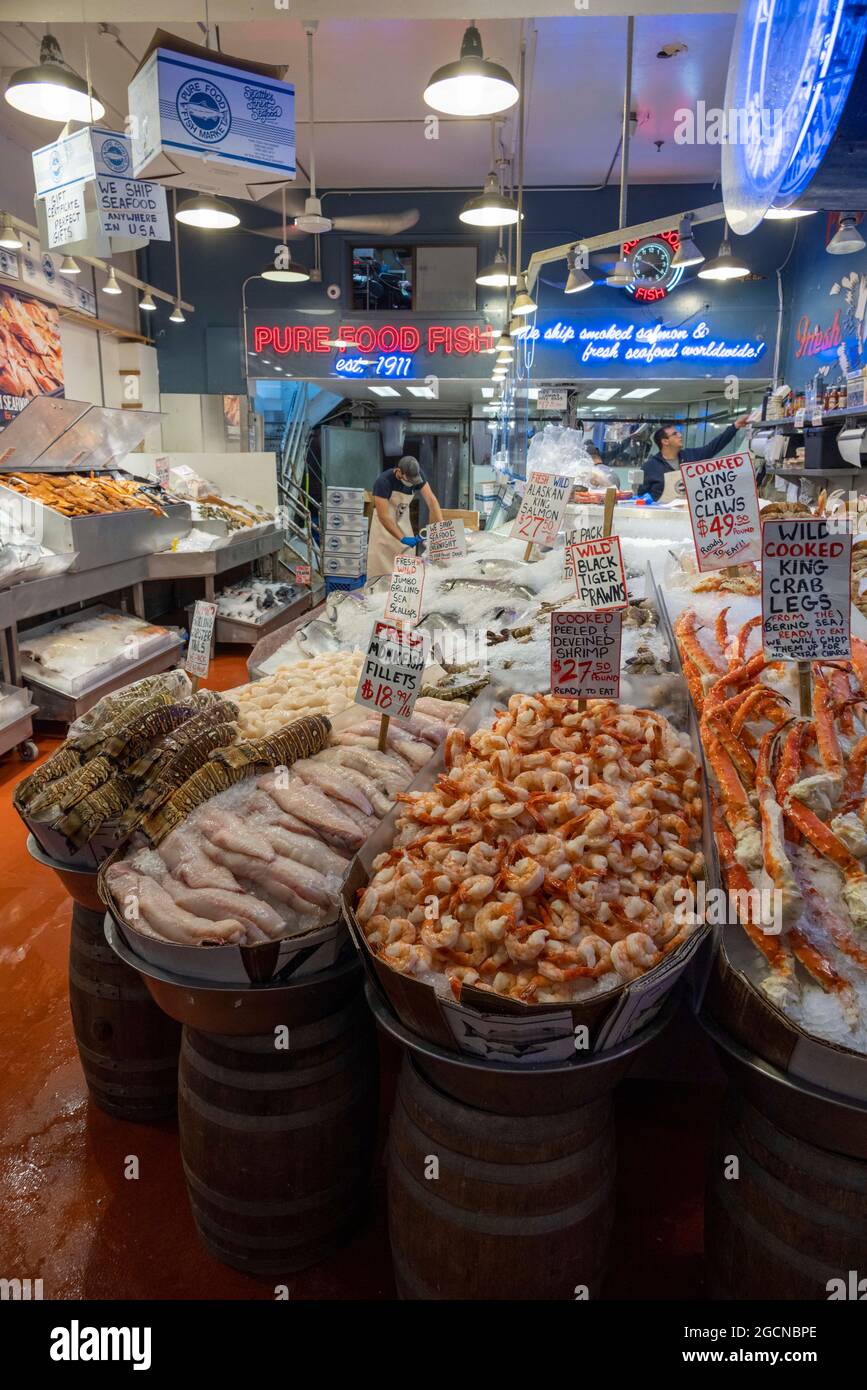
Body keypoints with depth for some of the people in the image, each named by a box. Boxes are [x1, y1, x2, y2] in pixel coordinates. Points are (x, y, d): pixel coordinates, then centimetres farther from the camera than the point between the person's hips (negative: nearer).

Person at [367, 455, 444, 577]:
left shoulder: (417, 475, -15)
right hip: (384, 522, -4)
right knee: (380, 566, -5)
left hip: (403, 521, 4)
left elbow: (431, 500, -20)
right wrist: (403, 539, -37)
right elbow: (383, 516, -31)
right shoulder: (383, 481, -29)